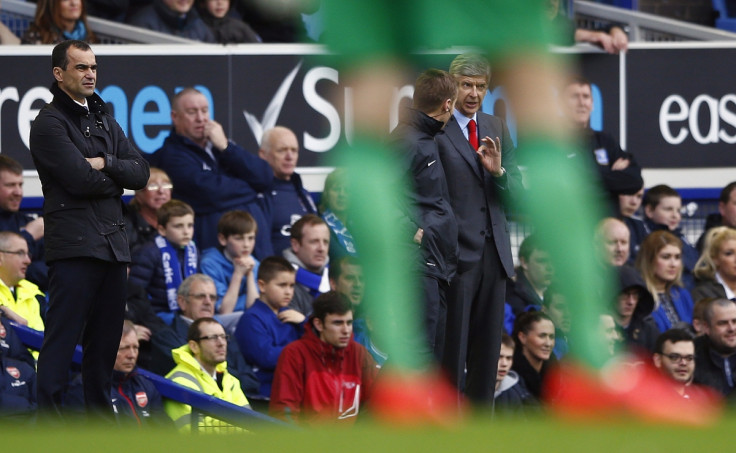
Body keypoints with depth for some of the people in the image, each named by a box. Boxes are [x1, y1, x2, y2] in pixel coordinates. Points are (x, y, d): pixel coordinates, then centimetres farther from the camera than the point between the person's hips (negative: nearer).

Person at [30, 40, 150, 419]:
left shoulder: (104, 121, 20)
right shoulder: (49, 123, -5)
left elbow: (140, 174, 9)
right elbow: (80, 180, -16)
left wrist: (104, 164, -8)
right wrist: (115, 179, 2)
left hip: (112, 244, 8)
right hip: (74, 245, -8)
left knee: (105, 339, 11)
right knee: (62, 338, -9)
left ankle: (100, 413, 17)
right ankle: (49, 419, -10)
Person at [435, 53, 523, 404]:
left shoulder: (496, 128, 14)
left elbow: (516, 191, 12)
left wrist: (498, 171, -8)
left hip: (493, 253, 6)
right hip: (457, 253, -6)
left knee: (487, 348, 9)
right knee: (452, 347, -5)